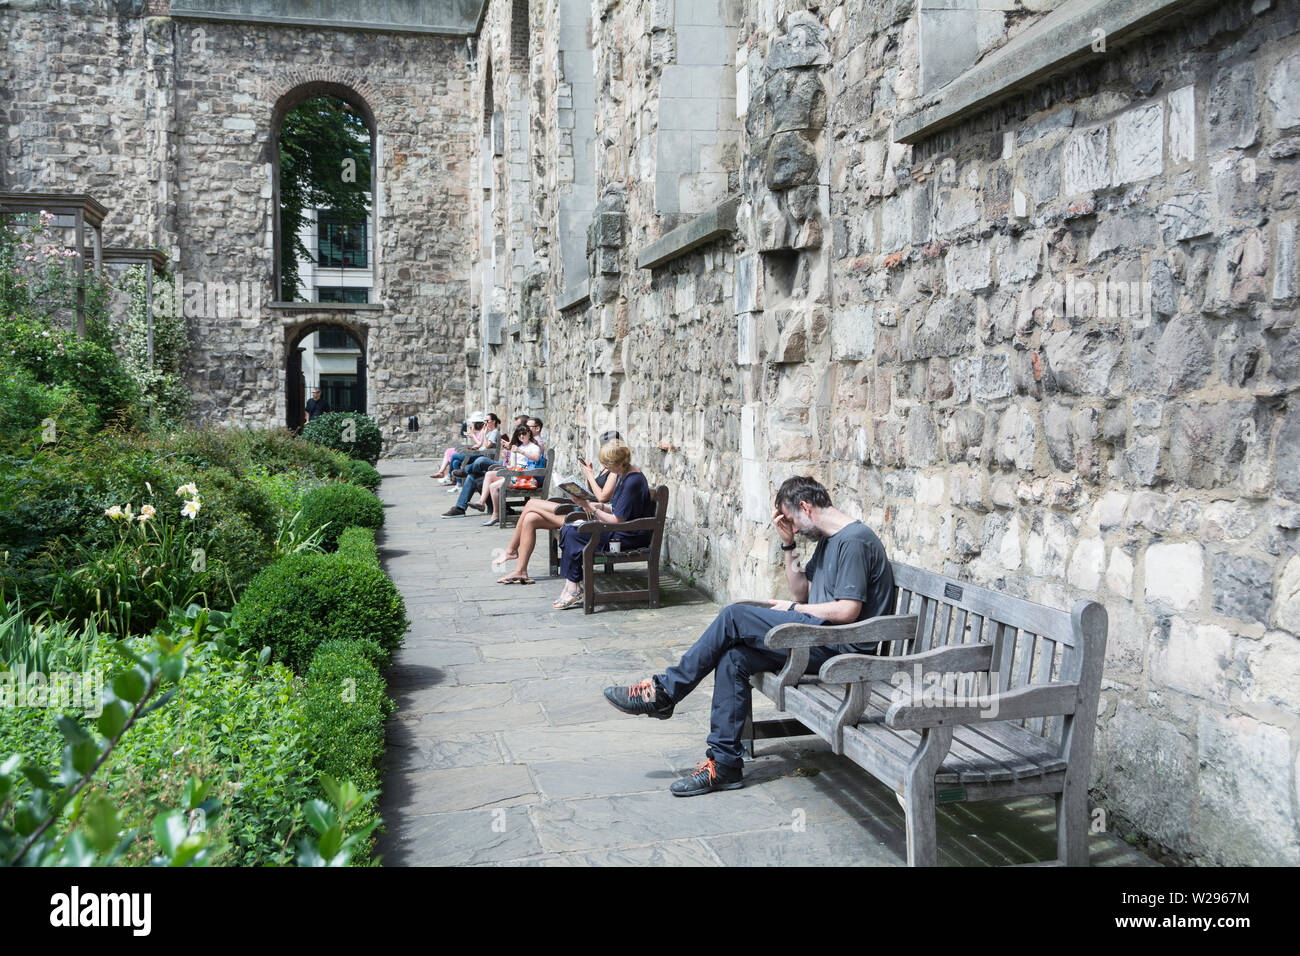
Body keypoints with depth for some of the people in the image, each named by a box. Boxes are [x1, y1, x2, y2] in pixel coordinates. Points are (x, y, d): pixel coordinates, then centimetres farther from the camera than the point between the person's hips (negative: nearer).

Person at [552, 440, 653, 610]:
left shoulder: (633, 481, -22)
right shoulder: (621, 475, 9)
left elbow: (618, 520, -21)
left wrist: (593, 509, -15)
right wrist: (599, 506, 1)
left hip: (631, 537, -10)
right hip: (622, 531, 10)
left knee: (573, 534, -15)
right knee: (567, 529, 0)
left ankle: (573, 589, -4)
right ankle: (570, 587, -5)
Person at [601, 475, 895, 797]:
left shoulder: (854, 540, -12)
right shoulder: (828, 541, 20)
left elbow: (848, 611, -19)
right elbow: (801, 591, 21)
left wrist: (793, 609, -6)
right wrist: (788, 543, 12)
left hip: (839, 645, -10)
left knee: (734, 617, -15)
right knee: (733, 658, -8)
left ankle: (664, 691, -5)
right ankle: (723, 764, -6)